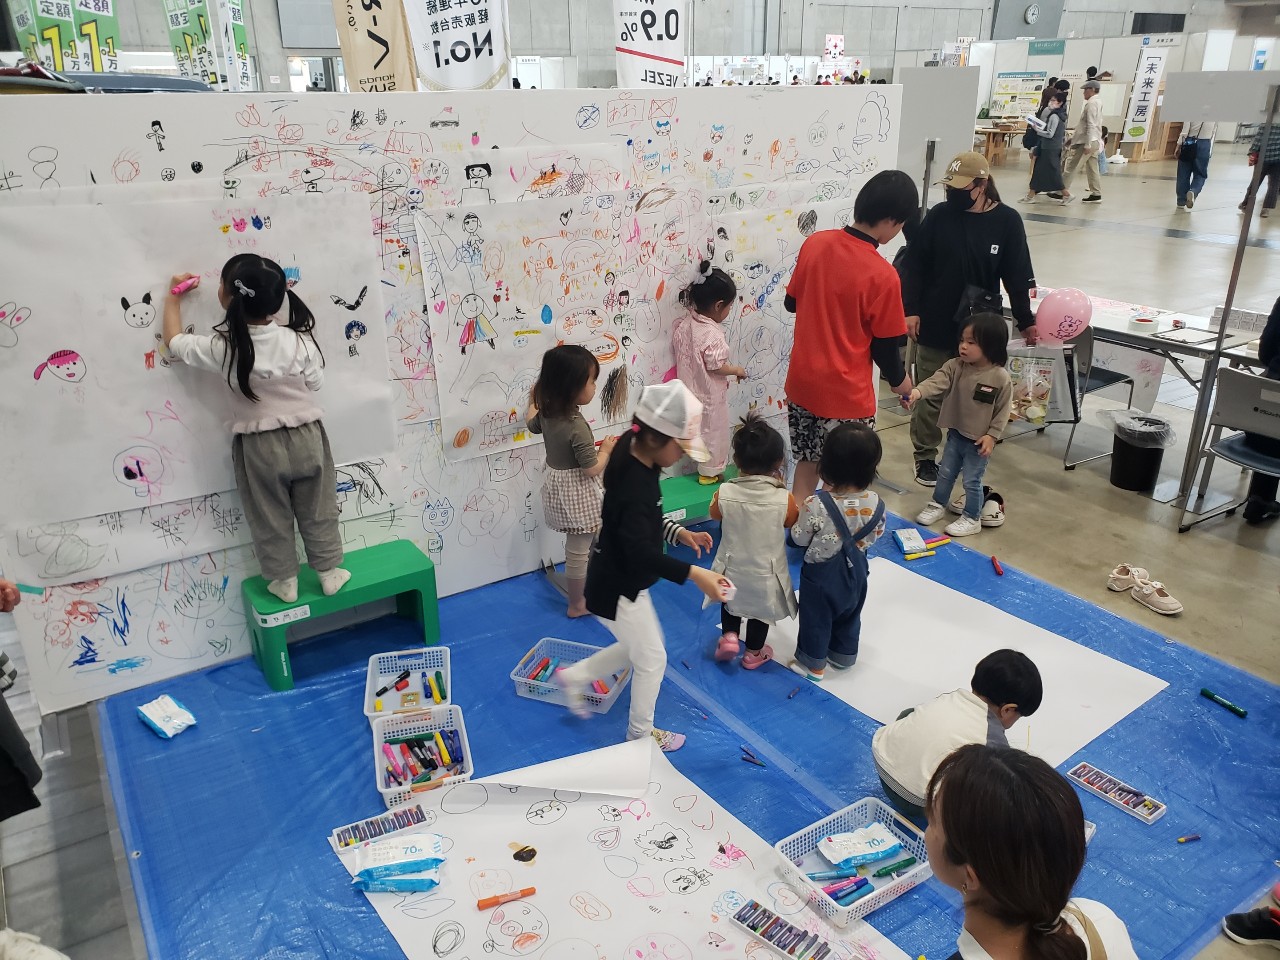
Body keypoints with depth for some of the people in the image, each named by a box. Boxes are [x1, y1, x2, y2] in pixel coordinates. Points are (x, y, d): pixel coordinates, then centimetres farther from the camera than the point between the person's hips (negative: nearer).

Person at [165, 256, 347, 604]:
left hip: (259, 446, -1)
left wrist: (173, 297, 16)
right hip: (306, 437, 1)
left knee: (270, 518, 15)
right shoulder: (297, 341, -14)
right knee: (317, 512, 15)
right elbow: (314, 382, 0)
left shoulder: (222, 348, -14)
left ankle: (284, 581, 25)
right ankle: (329, 572, 24)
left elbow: (174, 342, 4)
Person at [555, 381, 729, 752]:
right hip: (618, 589, -9)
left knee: (638, 648, 27)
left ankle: (574, 677, 39)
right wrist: (694, 574, -42)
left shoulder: (633, 453, -3)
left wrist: (679, 533, -1)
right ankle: (641, 733, 35)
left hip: (619, 580, 9)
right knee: (652, 659, 12)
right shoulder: (636, 486, -33)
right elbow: (641, 552, -37)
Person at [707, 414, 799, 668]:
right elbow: (792, 522, -4)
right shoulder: (783, 499, -26)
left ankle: (729, 636, 25)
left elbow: (715, 514, -1)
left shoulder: (725, 493, -24)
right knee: (761, 610, 25)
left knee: (730, 600, 33)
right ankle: (754, 652, 41)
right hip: (766, 572, 0)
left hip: (732, 567, 1)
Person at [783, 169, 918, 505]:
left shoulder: (814, 243, -5)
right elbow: (885, 345, -10)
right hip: (845, 394, -6)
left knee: (807, 463, 21)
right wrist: (899, 381, 9)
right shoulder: (882, 275, -20)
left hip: (801, 382, 6)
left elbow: (791, 302, 9)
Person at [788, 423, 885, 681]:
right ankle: (844, 655, 47)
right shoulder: (876, 504, -20)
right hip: (855, 569, 4)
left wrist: (803, 517, -2)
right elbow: (875, 535, -3)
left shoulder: (816, 505, -33)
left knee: (816, 618, 18)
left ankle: (813, 664, 34)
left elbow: (799, 538, -18)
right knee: (850, 615, 27)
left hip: (822, 572, -4)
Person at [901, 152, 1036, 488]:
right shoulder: (939, 215, -3)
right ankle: (925, 456, 20)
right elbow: (915, 265, -1)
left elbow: (1017, 277, 2)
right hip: (934, 324, 0)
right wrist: (911, 310, -8)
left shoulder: (1007, 221, -3)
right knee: (929, 396, 6)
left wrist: (1025, 321, 4)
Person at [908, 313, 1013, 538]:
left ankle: (972, 519, 25)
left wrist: (992, 435, -16)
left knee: (972, 481, 7)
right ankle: (937, 505, 41)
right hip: (955, 434, 4)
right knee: (945, 473, 20)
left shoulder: (1000, 378, -18)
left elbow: (1003, 411, -11)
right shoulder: (955, 366, -9)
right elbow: (937, 382, -24)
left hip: (979, 440, -4)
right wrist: (917, 392, -43)